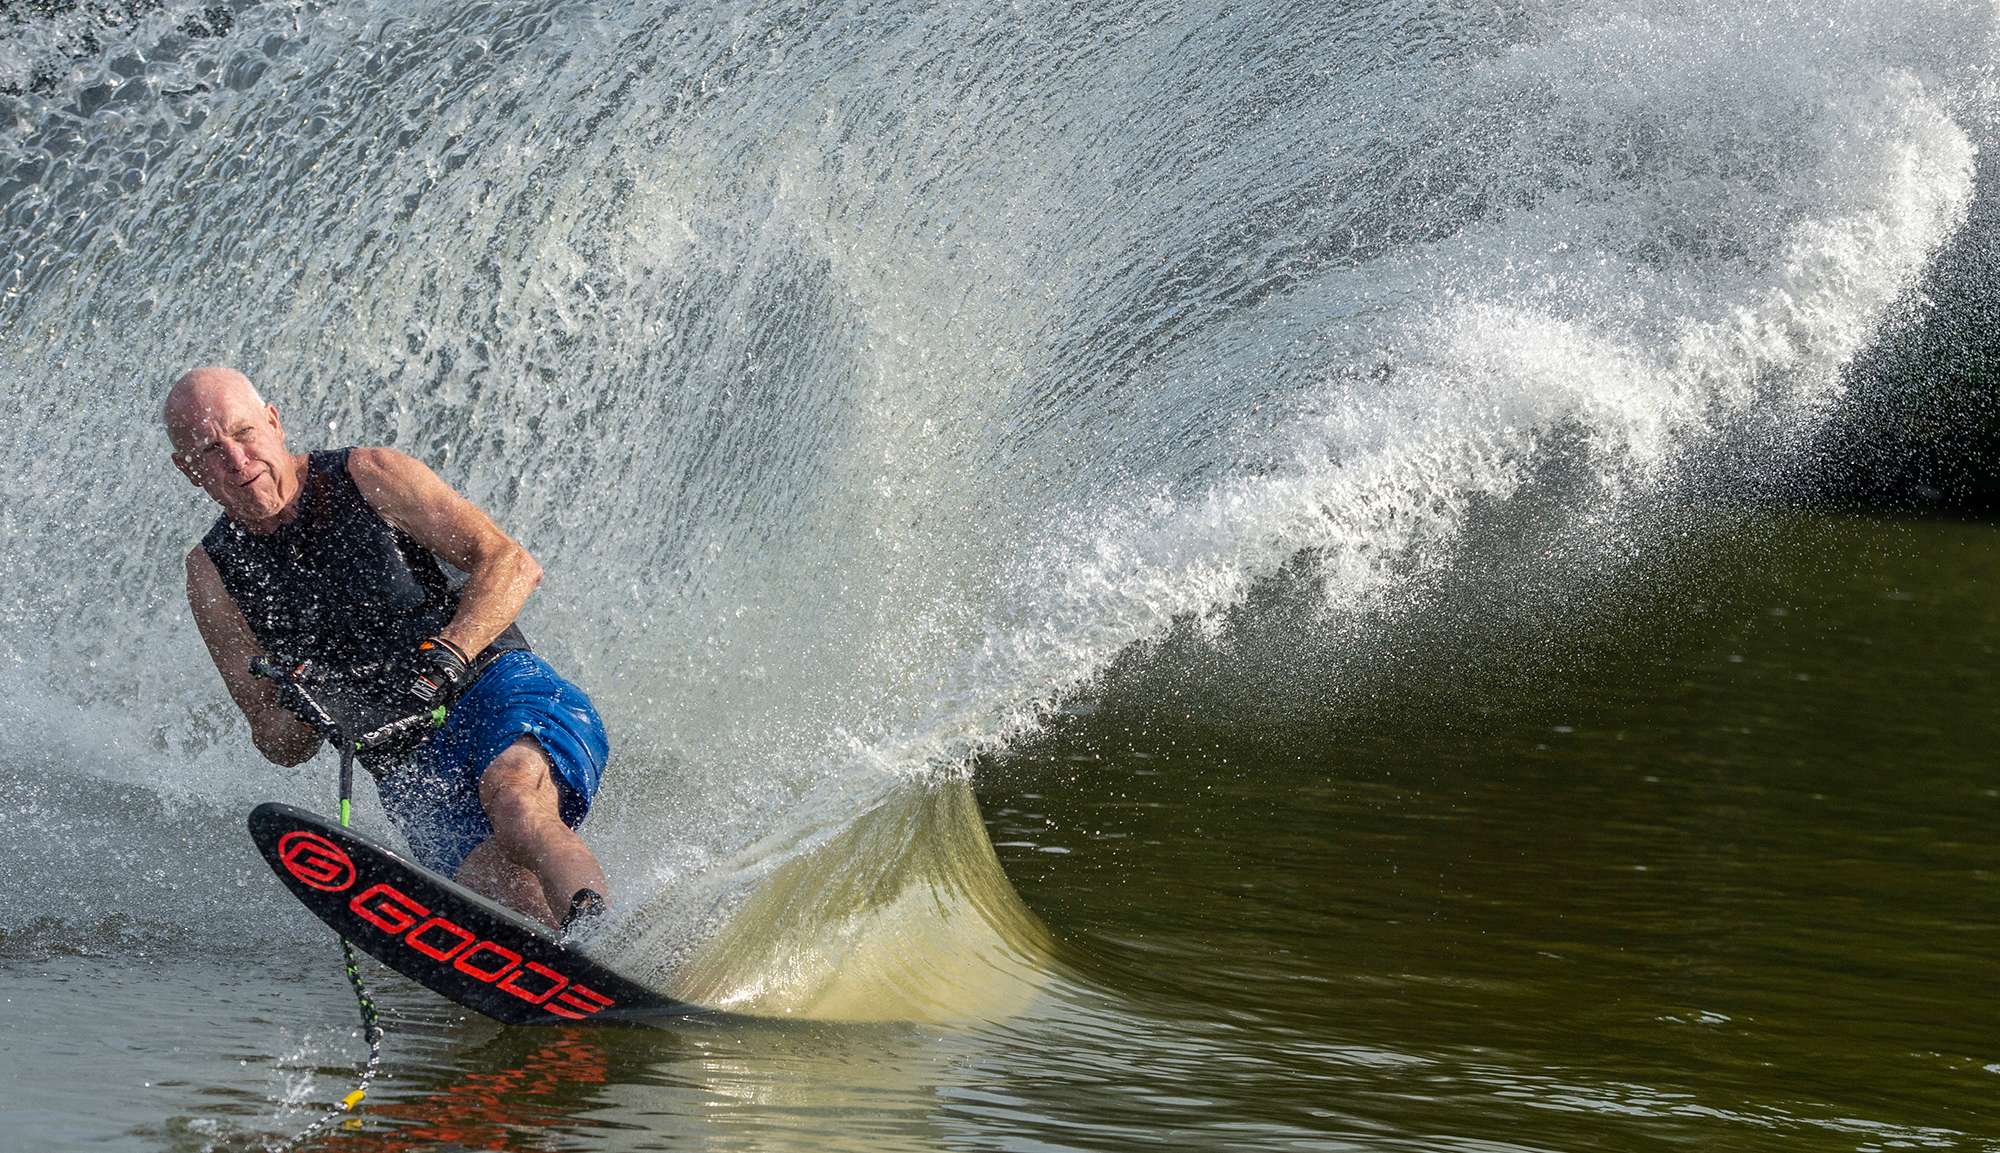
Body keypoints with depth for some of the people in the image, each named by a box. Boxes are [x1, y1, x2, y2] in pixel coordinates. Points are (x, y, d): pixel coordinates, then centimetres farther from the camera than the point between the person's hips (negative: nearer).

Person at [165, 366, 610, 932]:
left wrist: (444, 658, -20)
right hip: (410, 769, 3)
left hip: (498, 693, -3)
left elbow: (511, 563, -5)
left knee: (511, 796, -39)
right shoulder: (214, 575, 9)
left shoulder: (368, 476, 1)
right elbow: (279, 747, 11)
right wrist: (298, 716, -14)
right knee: (514, 902, -29)